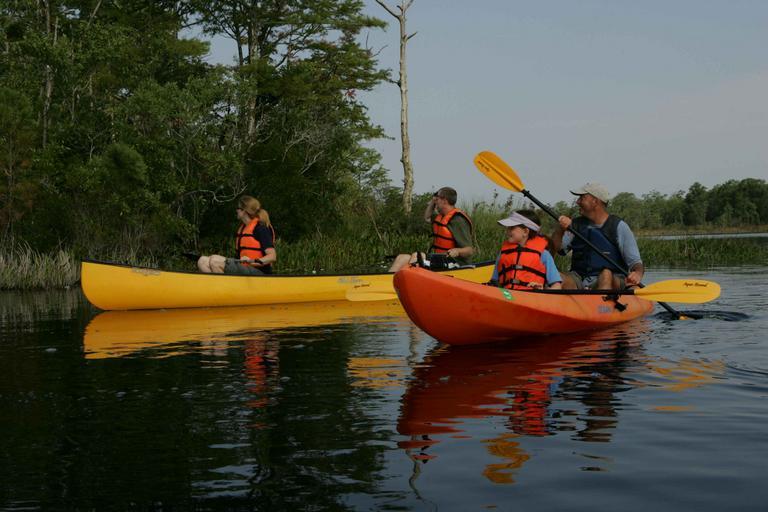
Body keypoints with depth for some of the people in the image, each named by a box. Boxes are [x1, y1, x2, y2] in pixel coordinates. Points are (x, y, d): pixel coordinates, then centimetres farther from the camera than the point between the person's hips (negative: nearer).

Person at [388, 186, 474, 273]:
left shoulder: (457, 220, -13)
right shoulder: (440, 217, 16)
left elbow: (470, 250, -17)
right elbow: (427, 218, 39)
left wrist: (457, 251, -38)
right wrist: (432, 202, 24)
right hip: (437, 259, 10)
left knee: (417, 256, -28)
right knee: (402, 258, -2)